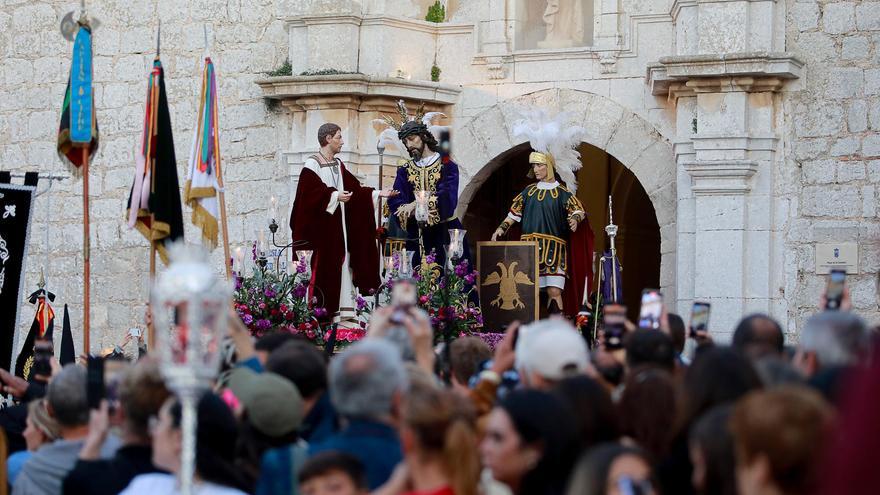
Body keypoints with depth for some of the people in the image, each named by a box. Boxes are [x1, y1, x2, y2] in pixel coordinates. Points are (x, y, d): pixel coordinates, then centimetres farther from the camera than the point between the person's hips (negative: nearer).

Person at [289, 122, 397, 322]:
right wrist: (334, 196, -28)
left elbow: (354, 189, 15)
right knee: (322, 265, -8)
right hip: (321, 225, -8)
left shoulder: (338, 165, 17)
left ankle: (345, 308, 3)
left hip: (340, 225, 8)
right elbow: (311, 192, -18)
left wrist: (377, 193, 8)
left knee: (343, 263, 3)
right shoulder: (312, 164, -7)